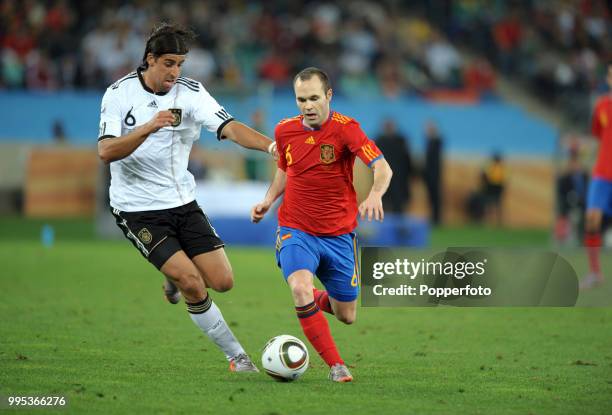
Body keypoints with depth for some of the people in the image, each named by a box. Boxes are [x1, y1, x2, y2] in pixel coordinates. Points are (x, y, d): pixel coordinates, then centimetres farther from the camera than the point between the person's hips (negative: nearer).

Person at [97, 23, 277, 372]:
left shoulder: (191, 93, -4)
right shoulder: (120, 94, -9)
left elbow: (230, 128, -18)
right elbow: (106, 152, -19)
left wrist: (269, 145, -36)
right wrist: (149, 127, -33)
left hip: (183, 202, 4)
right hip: (137, 209, -4)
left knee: (222, 281, -3)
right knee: (192, 284, -16)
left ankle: (177, 276, 32)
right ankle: (237, 356, 0)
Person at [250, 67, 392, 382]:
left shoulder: (344, 128, -15)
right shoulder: (285, 131, -2)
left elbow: (382, 167, -28)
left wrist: (375, 194, -48)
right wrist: (268, 200, 3)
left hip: (338, 235, -1)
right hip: (295, 231, 1)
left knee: (346, 316, 9)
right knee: (301, 288, -29)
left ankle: (317, 299, 46)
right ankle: (335, 366, -18)